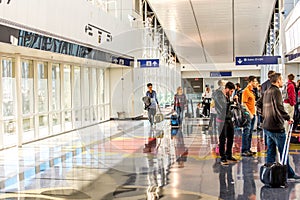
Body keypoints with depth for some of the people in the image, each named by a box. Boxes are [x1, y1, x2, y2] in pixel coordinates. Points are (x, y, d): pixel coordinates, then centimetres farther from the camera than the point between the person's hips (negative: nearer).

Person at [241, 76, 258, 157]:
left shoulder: (251, 91, 17)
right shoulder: (246, 91, -12)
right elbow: (244, 104, -17)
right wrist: (249, 113, -20)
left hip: (252, 114, 9)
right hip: (248, 114, -9)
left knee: (250, 133, 13)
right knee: (246, 132, -7)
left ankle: (248, 149, 19)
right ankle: (244, 151, -3)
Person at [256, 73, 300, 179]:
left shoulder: (267, 91, 12)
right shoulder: (276, 91, -15)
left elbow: (258, 103, 22)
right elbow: (279, 107, -25)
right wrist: (288, 118, -17)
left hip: (267, 126, 9)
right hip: (276, 127, -9)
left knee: (271, 151, 14)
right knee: (283, 151, 1)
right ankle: (289, 173, 9)